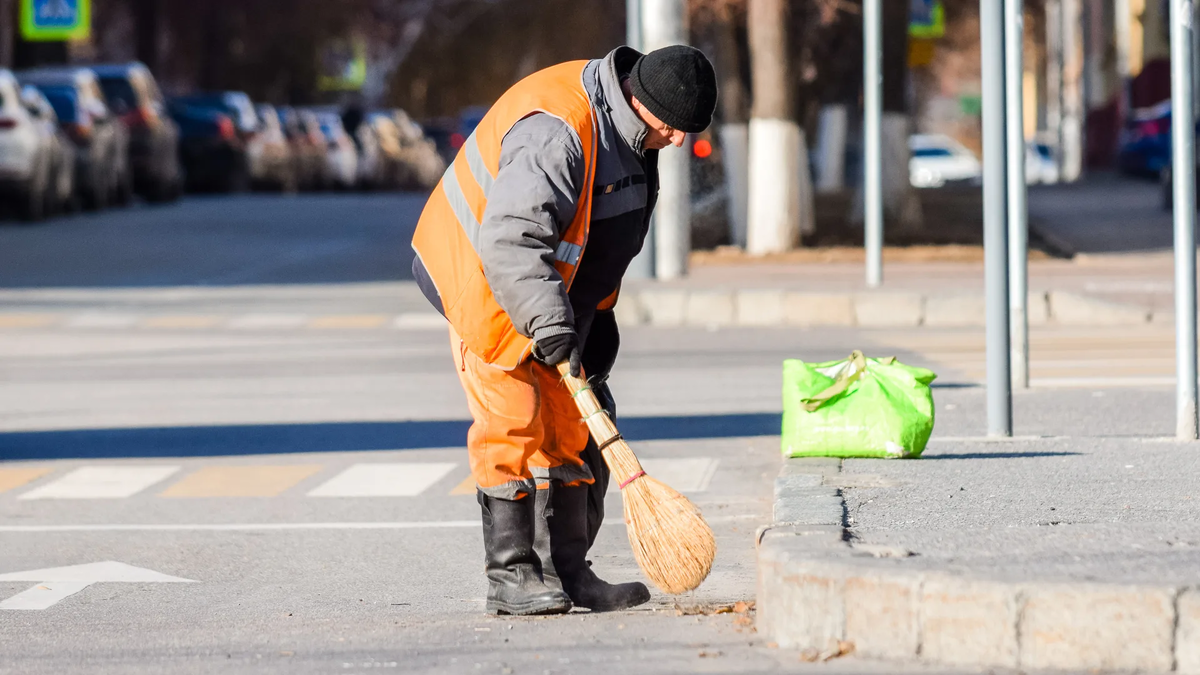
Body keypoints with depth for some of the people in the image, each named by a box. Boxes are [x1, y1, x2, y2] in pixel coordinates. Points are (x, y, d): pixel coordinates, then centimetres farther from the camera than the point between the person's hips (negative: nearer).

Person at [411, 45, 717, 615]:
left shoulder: (627, 132, 1)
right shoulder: (556, 133, -31)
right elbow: (510, 238, -39)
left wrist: (598, 312, 17)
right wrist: (549, 324, -43)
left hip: (550, 302, 9)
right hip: (486, 290, -9)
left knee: (571, 429, 8)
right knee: (512, 428, -11)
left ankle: (566, 571, 13)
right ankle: (510, 576, -7)